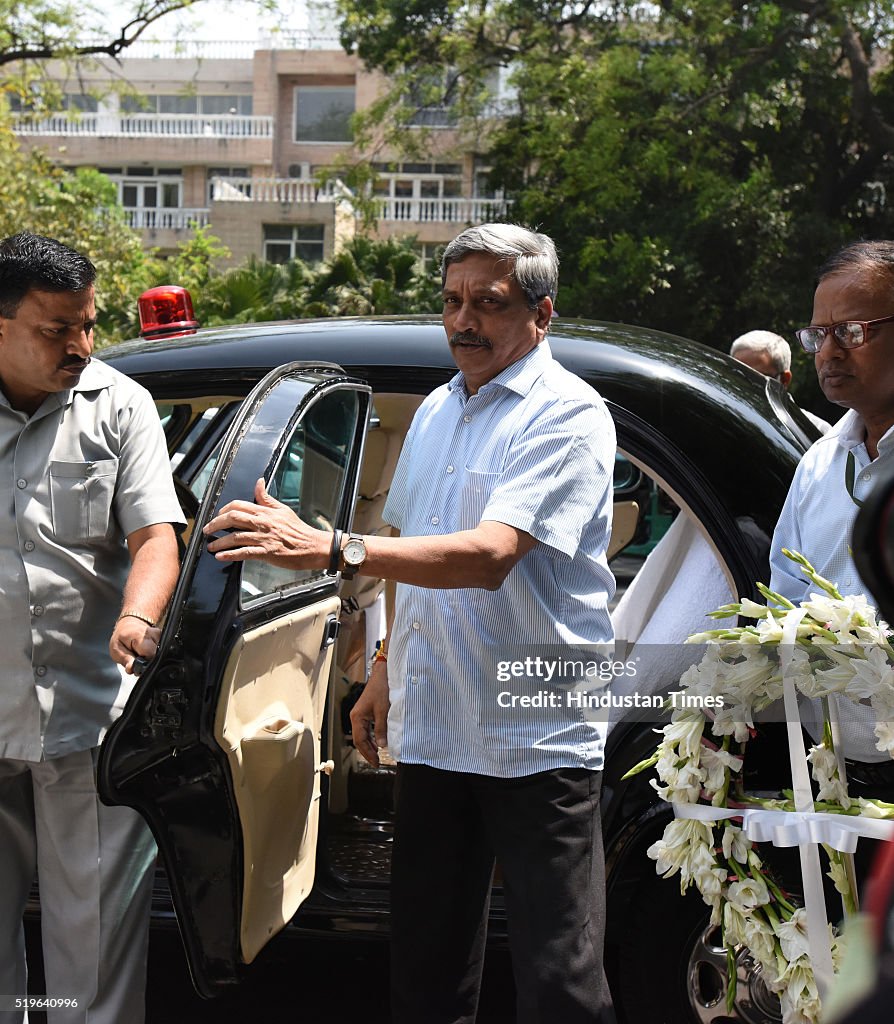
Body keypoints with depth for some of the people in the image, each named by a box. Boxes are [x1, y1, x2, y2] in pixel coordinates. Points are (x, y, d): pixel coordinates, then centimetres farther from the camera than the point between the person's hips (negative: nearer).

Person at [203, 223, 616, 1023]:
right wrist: (384, 674, 22)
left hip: (538, 739, -7)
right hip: (431, 730, 7)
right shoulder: (436, 412, 15)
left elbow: (488, 556, -26)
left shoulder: (568, 415, -11)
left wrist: (331, 549, -35)